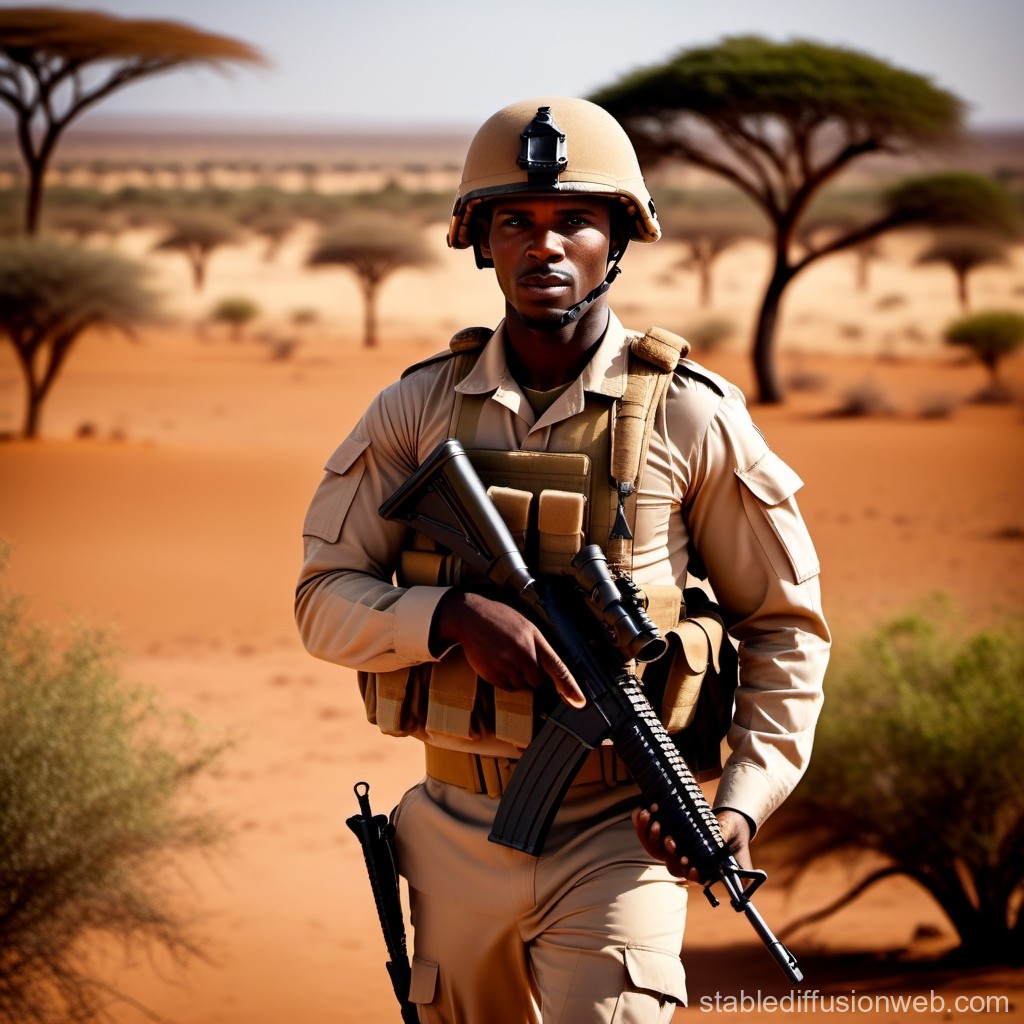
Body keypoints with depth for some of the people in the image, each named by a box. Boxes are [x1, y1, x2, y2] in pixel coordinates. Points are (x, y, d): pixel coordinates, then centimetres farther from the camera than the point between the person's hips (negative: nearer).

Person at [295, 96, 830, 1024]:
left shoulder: (692, 417, -4)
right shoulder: (417, 409, 2)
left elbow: (786, 625, 3)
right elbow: (325, 602, 0)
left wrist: (744, 804, -9)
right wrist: (457, 615, -19)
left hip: (618, 841, -3)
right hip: (456, 836, 3)